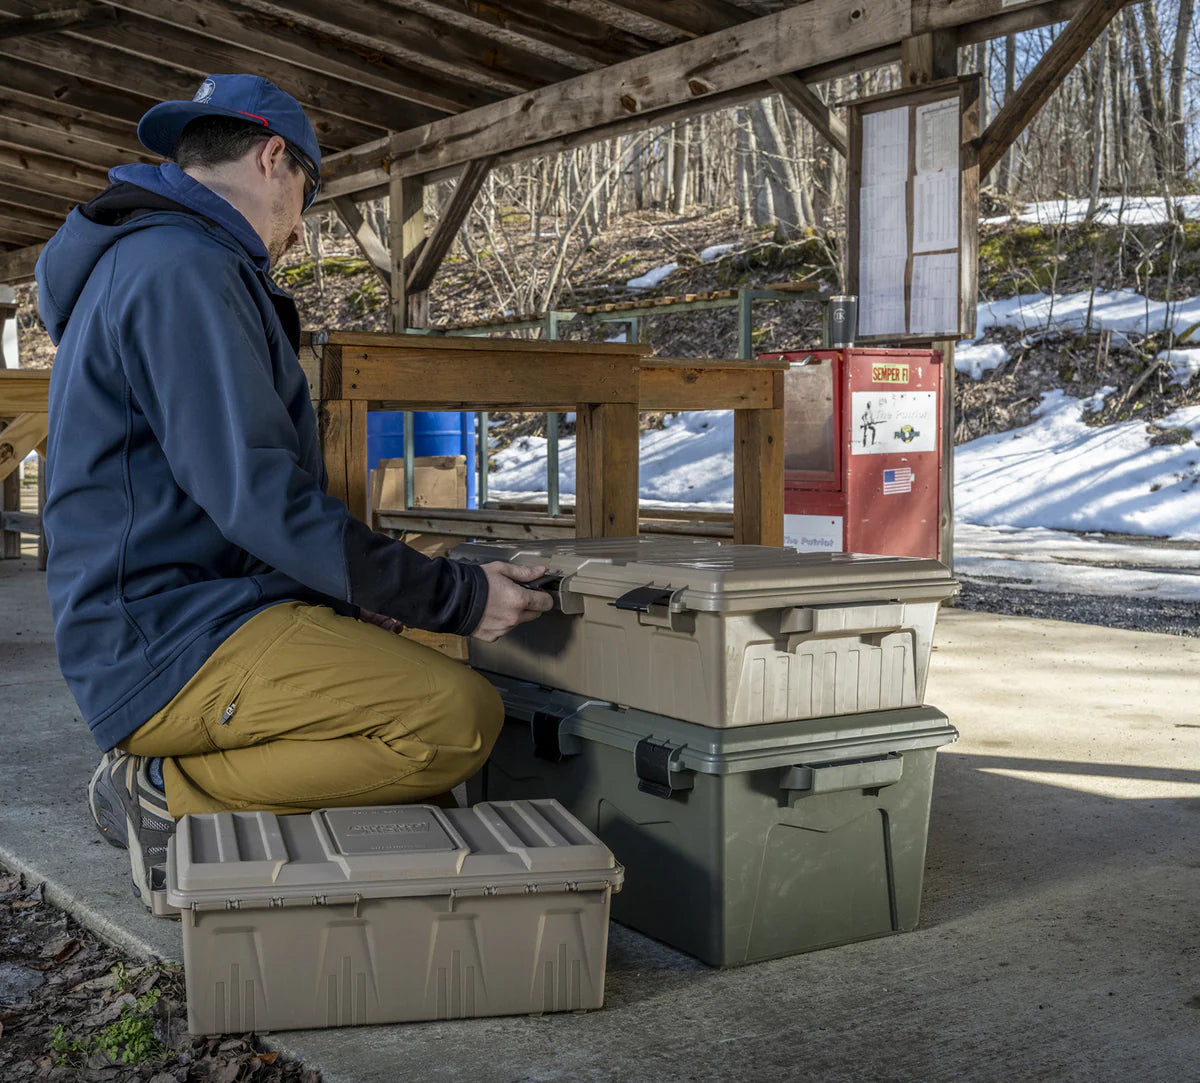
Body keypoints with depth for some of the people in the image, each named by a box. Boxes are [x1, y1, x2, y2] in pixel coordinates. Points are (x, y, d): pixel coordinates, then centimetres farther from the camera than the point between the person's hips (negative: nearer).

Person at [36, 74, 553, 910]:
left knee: (451, 681, 17)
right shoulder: (185, 271, -13)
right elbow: (260, 496, -21)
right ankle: (172, 793, -11)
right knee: (460, 718, -24)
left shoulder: (136, 264, 22)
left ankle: (172, 776, 6)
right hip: (172, 642, -11)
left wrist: (349, 597, 14)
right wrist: (458, 597, -17)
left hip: (161, 621, 11)